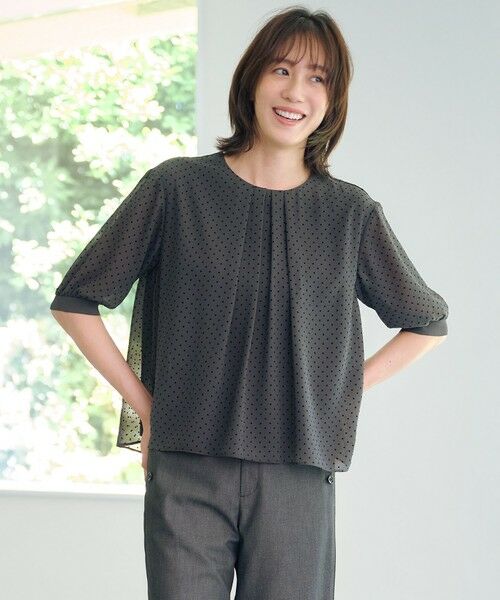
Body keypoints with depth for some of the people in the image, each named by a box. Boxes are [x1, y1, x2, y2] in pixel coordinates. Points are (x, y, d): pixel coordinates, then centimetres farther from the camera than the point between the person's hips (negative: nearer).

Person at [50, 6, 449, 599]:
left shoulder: (351, 214, 5)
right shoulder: (176, 188, 2)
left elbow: (426, 323, 19)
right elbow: (74, 300, 9)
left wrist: (341, 395, 9)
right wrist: (142, 403, 4)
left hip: (297, 478, 1)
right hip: (186, 476, -1)